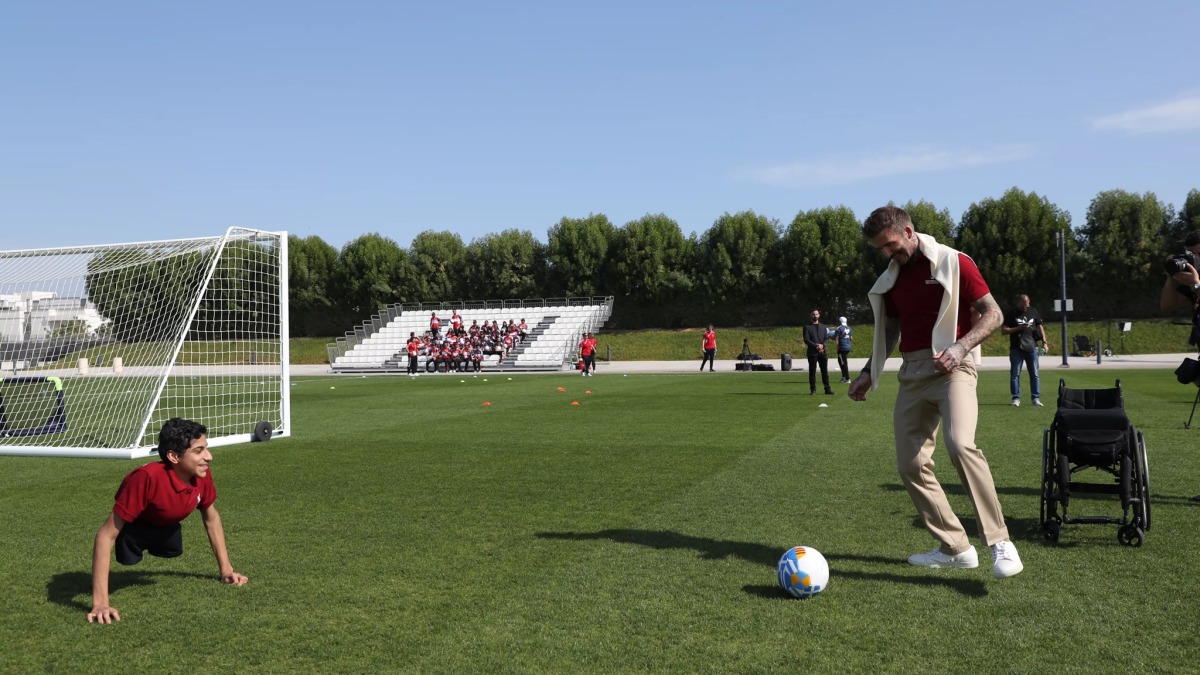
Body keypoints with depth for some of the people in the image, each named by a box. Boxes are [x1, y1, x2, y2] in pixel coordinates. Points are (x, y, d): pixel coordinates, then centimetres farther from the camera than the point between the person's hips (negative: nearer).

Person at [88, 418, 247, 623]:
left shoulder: (203, 476, -25)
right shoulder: (148, 477, -43)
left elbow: (211, 518, -3)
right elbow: (105, 536, -39)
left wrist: (225, 570, 0)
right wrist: (100, 603, -43)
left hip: (166, 526, 5)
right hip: (133, 526, -5)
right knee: (128, 558, -24)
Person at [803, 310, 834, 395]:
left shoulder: (823, 326, 16)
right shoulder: (807, 327, 3)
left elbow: (827, 338, 9)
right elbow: (806, 340, -6)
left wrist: (822, 345, -10)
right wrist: (815, 346, -16)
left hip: (822, 352, 3)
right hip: (812, 352, -3)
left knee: (825, 371, 4)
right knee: (812, 371, -1)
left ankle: (827, 388, 8)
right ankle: (813, 390, 3)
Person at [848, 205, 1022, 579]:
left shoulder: (954, 263, -3)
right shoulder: (891, 278, 15)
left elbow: (993, 314, -4)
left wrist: (960, 347, -19)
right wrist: (869, 372, 18)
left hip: (951, 366, -6)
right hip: (912, 372, 7)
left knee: (959, 443, -29)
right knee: (910, 464, 1)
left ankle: (1000, 542, -20)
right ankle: (955, 548, 13)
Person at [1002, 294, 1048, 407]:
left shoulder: (1033, 312, 12)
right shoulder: (1010, 314, 2)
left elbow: (1040, 326, 17)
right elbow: (1003, 330, -2)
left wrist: (1044, 341, 6)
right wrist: (1019, 328, -13)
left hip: (1032, 347, 3)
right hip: (1016, 348, -2)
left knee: (1034, 373, 2)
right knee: (1015, 374, -2)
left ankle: (1036, 398, 7)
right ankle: (1016, 398, 5)